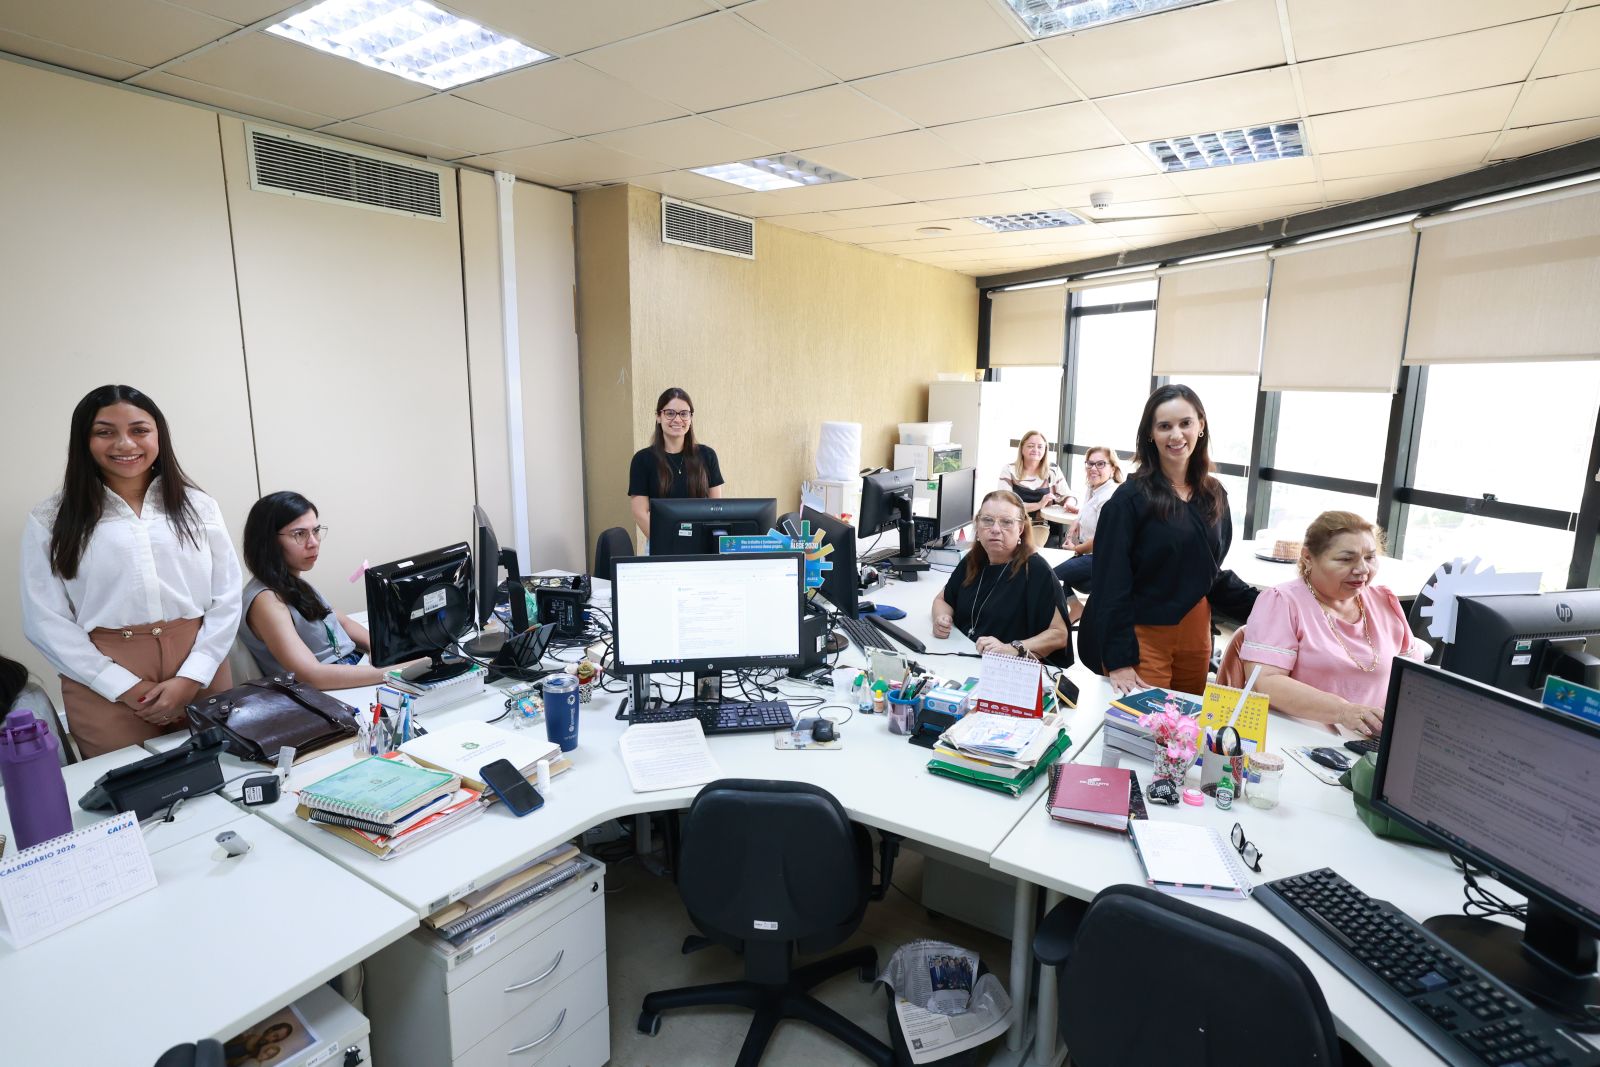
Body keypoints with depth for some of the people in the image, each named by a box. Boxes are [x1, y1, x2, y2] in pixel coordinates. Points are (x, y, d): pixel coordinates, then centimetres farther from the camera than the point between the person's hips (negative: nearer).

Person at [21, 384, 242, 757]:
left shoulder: (198, 506, 6)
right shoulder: (50, 521, 3)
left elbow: (226, 599, 2)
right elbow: (45, 620, -1)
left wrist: (192, 677, -9)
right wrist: (126, 687, -10)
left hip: (201, 676, 1)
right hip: (106, 690, -1)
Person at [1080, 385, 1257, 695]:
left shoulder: (1214, 496, 6)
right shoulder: (1131, 497, -12)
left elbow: (1213, 572, 15)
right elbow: (1111, 582, -15)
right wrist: (1119, 660, -18)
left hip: (1196, 634, 6)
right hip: (1141, 637, -6)